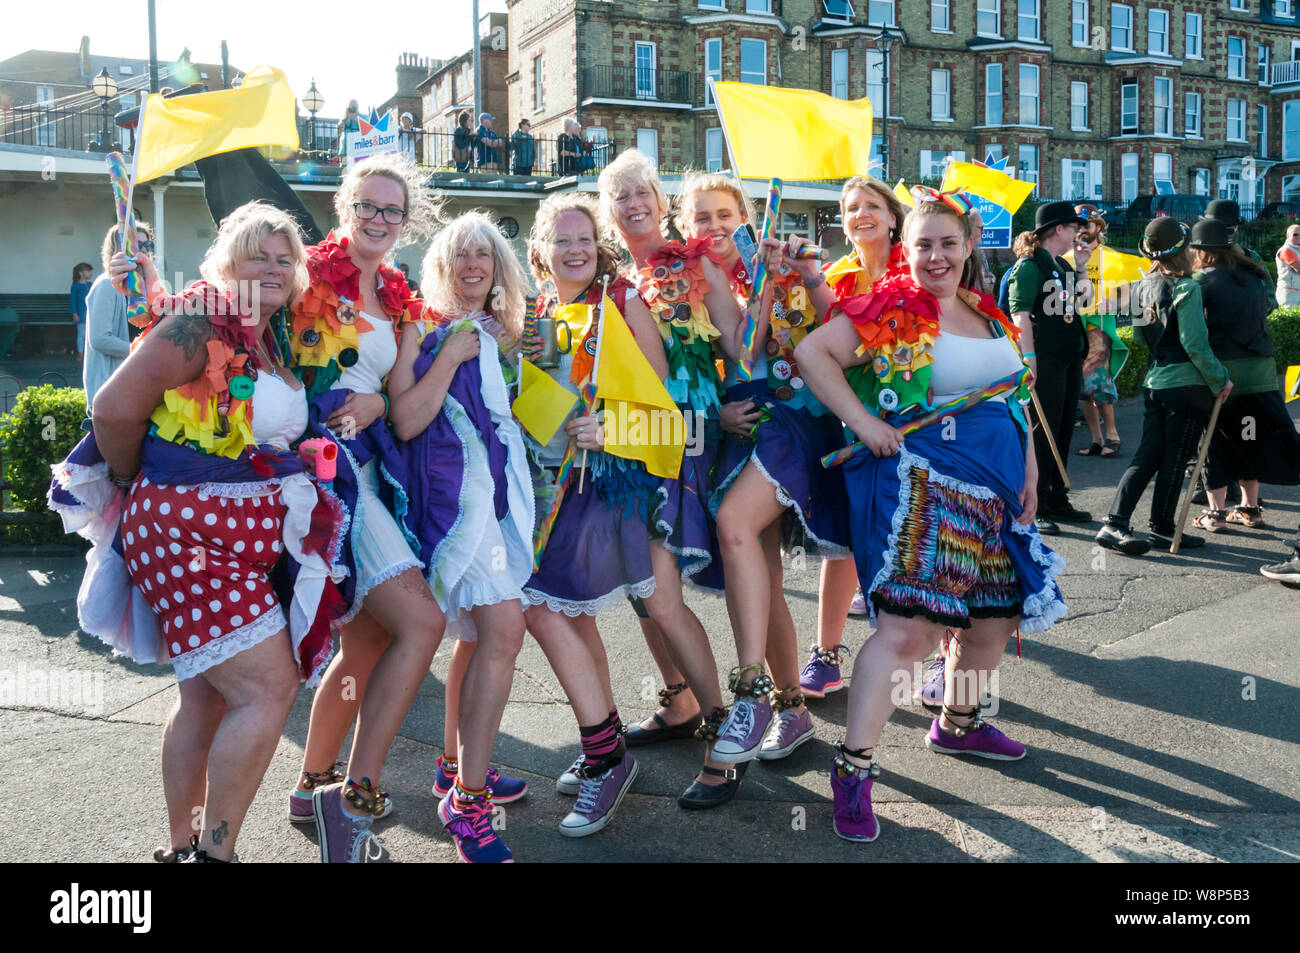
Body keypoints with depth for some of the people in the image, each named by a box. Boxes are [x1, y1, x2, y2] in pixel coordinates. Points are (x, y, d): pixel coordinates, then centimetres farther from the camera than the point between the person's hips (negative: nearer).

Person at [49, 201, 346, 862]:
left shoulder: (269, 340, 13)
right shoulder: (205, 323, -13)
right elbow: (116, 407, -14)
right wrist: (133, 481, 0)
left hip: (248, 539, 9)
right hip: (187, 530, -9)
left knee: (207, 696, 15)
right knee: (270, 688, -12)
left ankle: (183, 846, 28)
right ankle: (215, 850, 1)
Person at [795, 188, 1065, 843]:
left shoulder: (990, 315, 15)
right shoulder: (890, 309, -6)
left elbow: (1013, 396, 23)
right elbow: (812, 352, -12)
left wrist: (1029, 470, 16)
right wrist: (862, 421, -17)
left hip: (996, 481, 8)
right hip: (921, 477, -8)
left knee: (996, 616, 15)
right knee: (909, 626, -17)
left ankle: (957, 724, 39)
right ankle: (853, 768, -10)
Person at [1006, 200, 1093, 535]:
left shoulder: (1062, 265, 16)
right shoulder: (1029, 266, -10)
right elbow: (1020, 315, -17)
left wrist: (1081, 265, 18)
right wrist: (1028, 359, -23)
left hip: (1069, 357, 9)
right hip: (1045, 359, -9)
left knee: (1063, 430, 13)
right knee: (1043, 432, -7)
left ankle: (1057, 500, 22)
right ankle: (1036, 509, -1)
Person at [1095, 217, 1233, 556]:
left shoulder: (1146, 286, 8)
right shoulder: (1186, 288, -14)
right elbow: (1194, 344, -18)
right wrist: (1220, 380, -10)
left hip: (1154, 382, 7)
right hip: (1187, 384, -7)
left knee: (1148, 455, 7)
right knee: (1175, 458, 5)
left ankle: (1115, 522, -2)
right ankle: (1162, 526, 15)